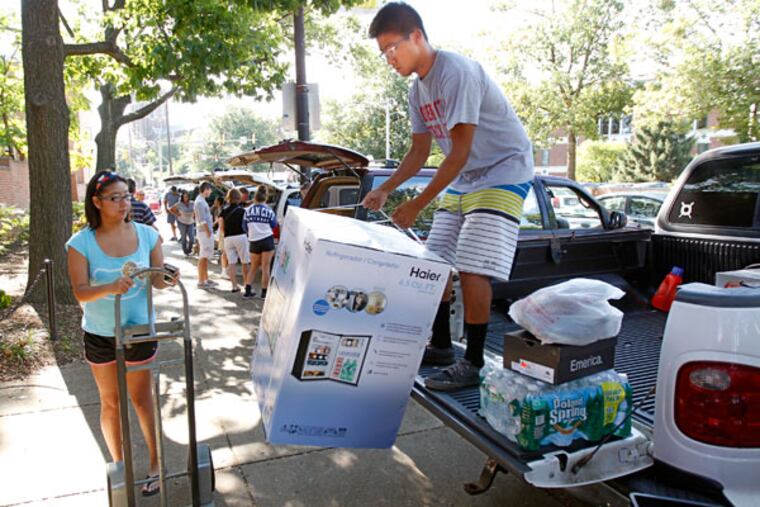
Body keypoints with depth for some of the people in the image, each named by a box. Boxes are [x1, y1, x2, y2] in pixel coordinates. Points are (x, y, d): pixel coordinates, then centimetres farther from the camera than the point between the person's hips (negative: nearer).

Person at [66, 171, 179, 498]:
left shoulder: (146, 235, -9)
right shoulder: (81, 243, -13)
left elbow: (157, 280, -5)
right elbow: (80, 293, -17)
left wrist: (167, 279, -29)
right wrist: (111, 287, -37)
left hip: (139, 329, 0)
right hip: (99, 334, 0)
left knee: (141, 398, 13)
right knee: (110, 402, 16)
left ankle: (155, 461, 28)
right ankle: (118, 464, 33)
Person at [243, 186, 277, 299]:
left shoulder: (248, 210, 3)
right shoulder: (268, 211, -2)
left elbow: (245, 227, 11)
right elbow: (274, 225, 8)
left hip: (253, 242, 3)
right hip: (267, 240, -2)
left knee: (253, 267, 16)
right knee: (265, 268, 2)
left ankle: (248, 291, 11)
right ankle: (264, 292, 5)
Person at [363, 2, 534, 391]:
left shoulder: (457, 72, -22)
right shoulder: (418, 90, 6)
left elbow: (460, 151, -24)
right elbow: (420, 151, 12)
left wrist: (418, 204, -21)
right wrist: (384, 191, -1)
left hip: (503, 173, -9)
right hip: (463, 180, 9)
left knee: (473, 269, -16)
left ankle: (473, 364, -5)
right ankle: (441, 346, 20)